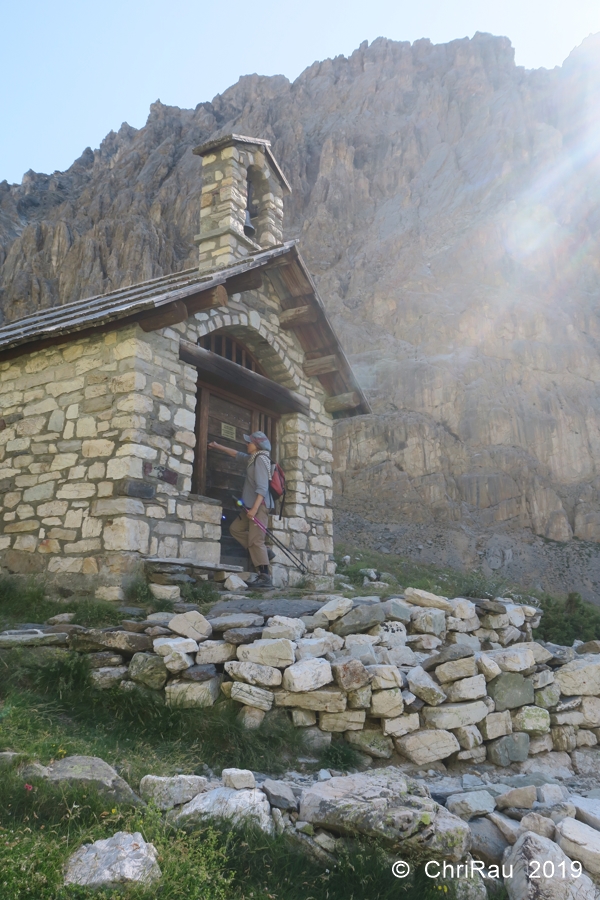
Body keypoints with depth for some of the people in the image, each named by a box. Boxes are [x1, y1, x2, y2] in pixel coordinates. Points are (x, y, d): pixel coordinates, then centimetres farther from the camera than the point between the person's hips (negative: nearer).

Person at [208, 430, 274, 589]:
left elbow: (262, 487, -22)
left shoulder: (261, 459, -13)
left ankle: (265, 578, -15)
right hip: (252, 505, 11)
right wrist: (217, 446, 41)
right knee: (235, 529, 15)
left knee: (256, 540, -14)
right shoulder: (253, 458, 16)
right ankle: (263, 553, 10)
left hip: (260, 505, -11)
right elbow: (236, 454, 36)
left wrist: (255, 508, -28)